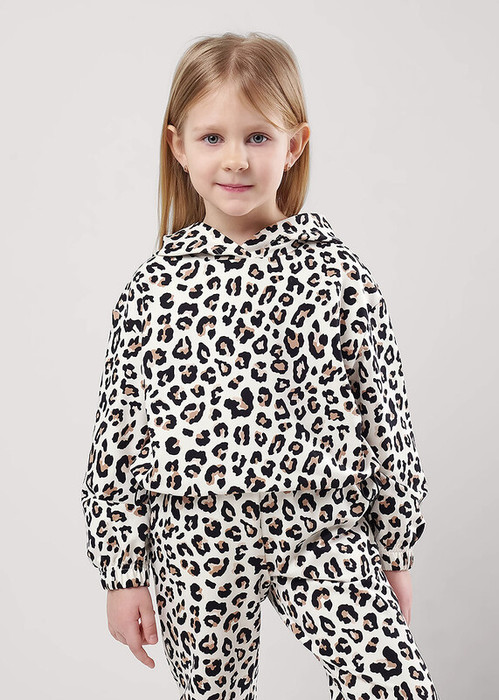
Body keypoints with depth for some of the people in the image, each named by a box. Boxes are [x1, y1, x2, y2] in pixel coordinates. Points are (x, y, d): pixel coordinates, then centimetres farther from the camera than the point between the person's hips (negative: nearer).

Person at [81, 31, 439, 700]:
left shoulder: (340, 275, -8)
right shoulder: (154, 287, -7)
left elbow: (386, 417, -1)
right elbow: (119, 433, -1)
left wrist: (396, 552, 5)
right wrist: (123, 573, 2)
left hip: (323, 536, 0)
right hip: (197, 552, 1)